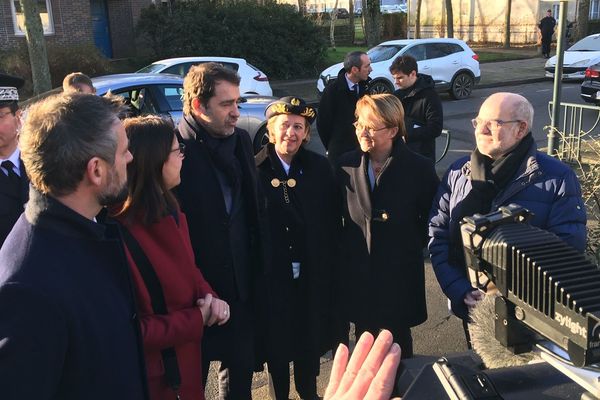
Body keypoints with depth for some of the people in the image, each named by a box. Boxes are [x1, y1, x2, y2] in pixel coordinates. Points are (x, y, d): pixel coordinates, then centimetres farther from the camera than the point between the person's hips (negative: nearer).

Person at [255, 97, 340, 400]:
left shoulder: (320, 167, -2)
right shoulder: (255, 168, -9)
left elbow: (333, 221, 0)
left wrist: (330, 264, -2)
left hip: (312, 272, 2)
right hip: (272, 273, -2)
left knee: (311, 339, 17)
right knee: (276, 340, 14)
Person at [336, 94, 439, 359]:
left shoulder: (419, 168, -11)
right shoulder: (346, 165, -3)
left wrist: (415, 244, -3)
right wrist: (346, 248, 5)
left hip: (400, 278, -2)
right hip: (357, 275, 2)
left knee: (398, 346, 14)